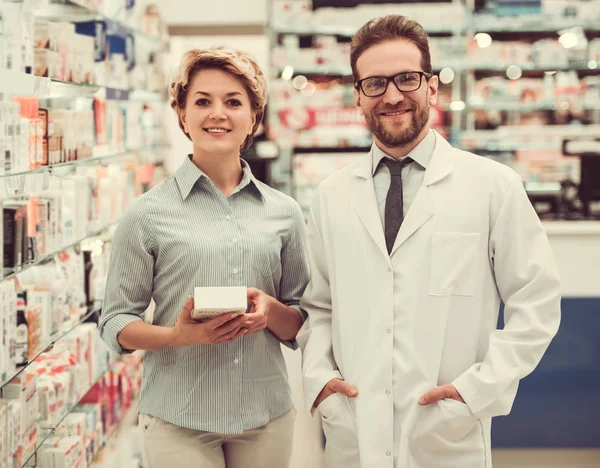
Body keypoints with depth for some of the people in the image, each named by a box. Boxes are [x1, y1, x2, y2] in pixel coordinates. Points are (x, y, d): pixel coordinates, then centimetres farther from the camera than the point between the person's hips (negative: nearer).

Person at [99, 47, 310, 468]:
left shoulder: (284, 213, 6)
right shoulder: (148, 213, -2)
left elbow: (301, 326, 10)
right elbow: (116, 325, 0)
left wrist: (271, 311, -11)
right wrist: (180, 335, -17)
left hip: (268, 417, 3)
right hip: (178, 418, -2)